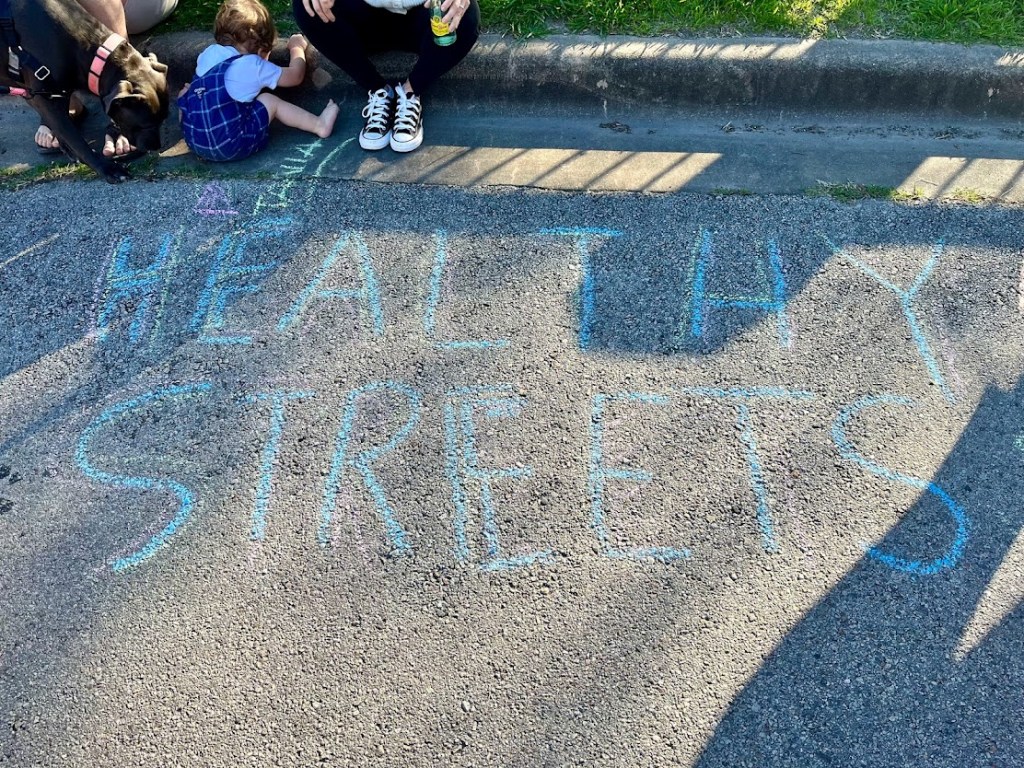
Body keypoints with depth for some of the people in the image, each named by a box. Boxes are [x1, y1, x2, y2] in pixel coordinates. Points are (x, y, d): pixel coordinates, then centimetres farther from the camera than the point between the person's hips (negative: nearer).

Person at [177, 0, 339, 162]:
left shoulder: (208, 53, 10)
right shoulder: (253, 66, -4)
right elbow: (295, 76, 11)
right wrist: (297, 48, 28)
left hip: (192, 140, 5)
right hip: (230, 147, -5)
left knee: (185, 91, 27)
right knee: (270, 101, 8)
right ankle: (319, 125, 7)